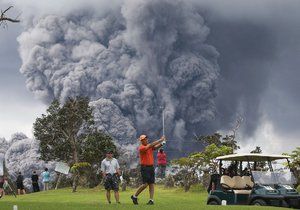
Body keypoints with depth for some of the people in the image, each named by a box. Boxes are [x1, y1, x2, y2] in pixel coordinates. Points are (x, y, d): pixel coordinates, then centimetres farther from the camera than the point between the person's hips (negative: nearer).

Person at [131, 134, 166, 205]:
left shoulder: (150, 146, 12)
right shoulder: (141, 148, -11)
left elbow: (155, 147, -3)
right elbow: (151, 145, -22)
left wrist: (162, 143, -21)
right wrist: (160, 140, -22)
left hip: (151, 167, 7)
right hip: (145, 167, -7)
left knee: (151, 184, 2)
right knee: (145, 184, -9)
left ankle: (151, 200, 2)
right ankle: (134, 196, 6)